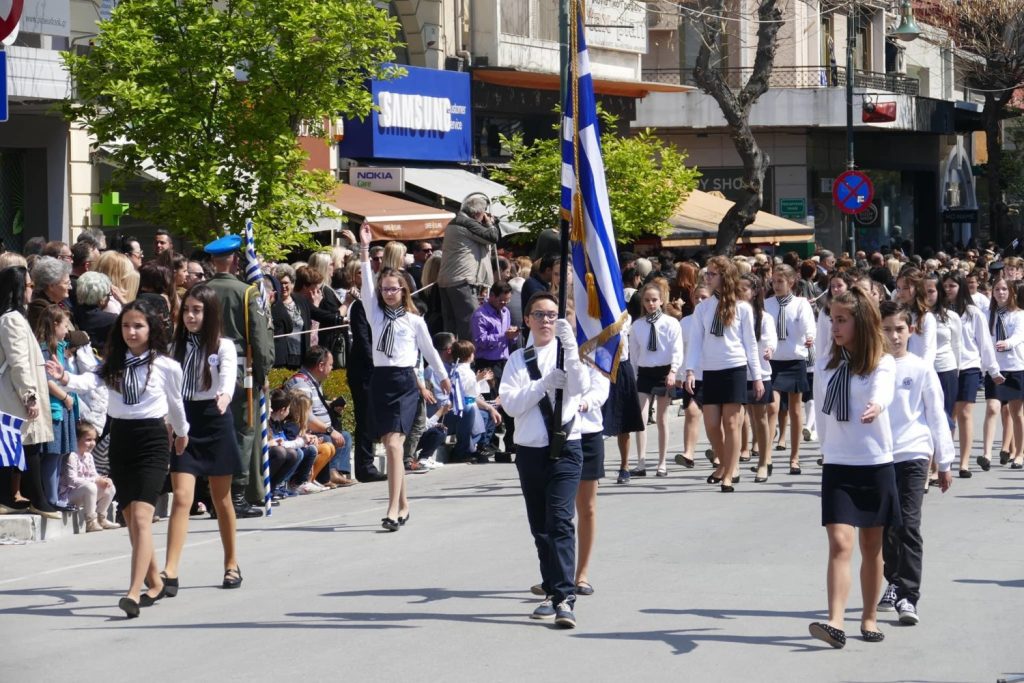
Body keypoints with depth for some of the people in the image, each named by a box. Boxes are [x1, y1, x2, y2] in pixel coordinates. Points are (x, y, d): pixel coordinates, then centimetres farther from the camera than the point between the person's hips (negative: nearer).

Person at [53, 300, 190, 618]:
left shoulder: (167, 367, -4)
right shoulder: (114, 364, 3)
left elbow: (175, 402, 13)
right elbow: (90, 381, -15)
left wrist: (182, 432, 29)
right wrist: (66, 378, -36)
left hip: (152, 440, -5)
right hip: (120, 440, 5)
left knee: (141, 517, -17)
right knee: (130, 519, 12)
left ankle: (134, 592, -26)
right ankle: (154, 583, 28)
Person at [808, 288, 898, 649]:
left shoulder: (882, 363, -6)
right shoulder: (825, 364, 6)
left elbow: (882, 392, -28)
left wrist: (875, 407, -49)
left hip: (876, 464, -2)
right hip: (837, 466, 2)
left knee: (871, 547, 9)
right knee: (840, 543, -12)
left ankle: (870, 617, 24)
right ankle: (835, 623, -21)